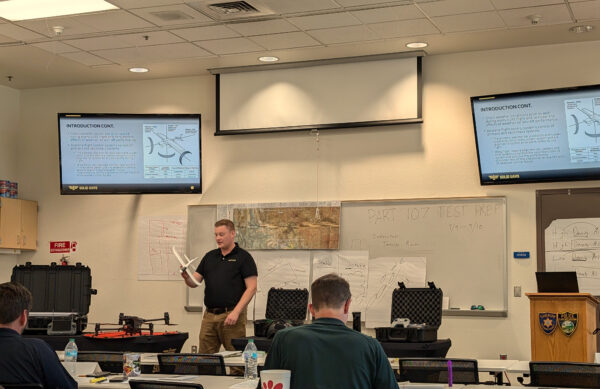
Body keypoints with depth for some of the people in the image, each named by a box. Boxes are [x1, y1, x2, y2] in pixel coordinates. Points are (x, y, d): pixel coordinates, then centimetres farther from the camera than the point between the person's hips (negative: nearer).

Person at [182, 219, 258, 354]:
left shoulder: (243, 257, -2)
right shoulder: (209, 257, 15)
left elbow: (251, 288, -8)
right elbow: (195, 281, 12)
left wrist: (236, 312, -16)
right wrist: (187, 277, -13)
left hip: (231, 315, -5)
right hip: (209, 315, 6)